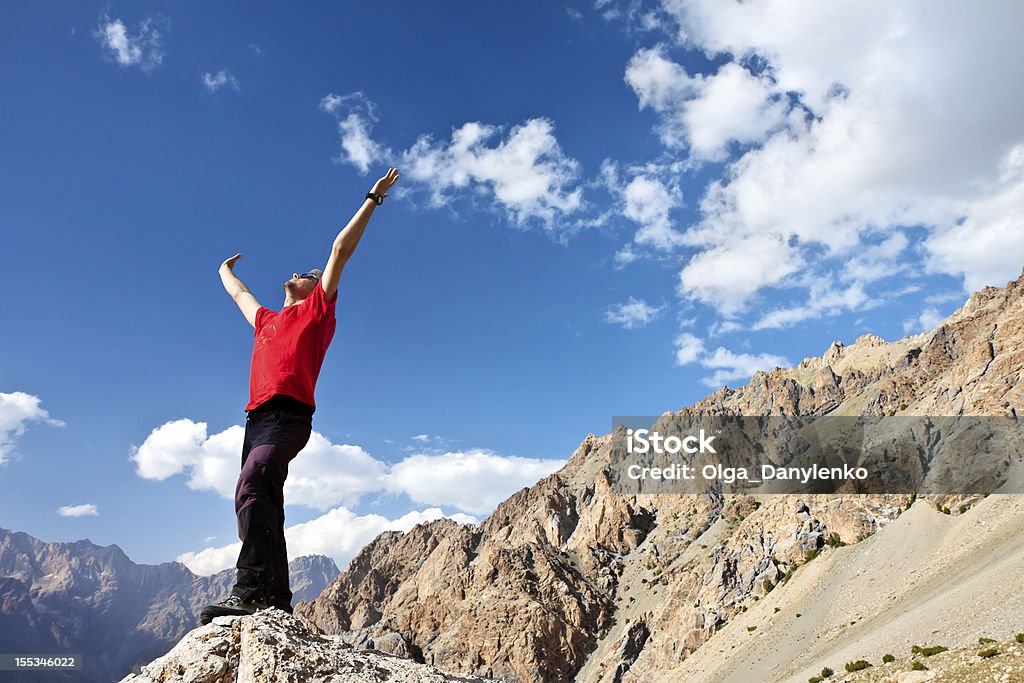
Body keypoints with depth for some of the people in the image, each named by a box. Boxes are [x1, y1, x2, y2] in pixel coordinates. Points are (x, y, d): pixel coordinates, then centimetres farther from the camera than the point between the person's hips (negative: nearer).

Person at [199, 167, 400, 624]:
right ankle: (277, 600, 0)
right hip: (257, 417, 7)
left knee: (251, 488, -26)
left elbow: (341, 250, 11)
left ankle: (251, 589, -33)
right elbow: (238, 292, 50)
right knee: (264, 506, 0)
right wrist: (225, 270, 68)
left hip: (289, 416, -7)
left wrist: (372, 200, 11)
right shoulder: (266, 320, 30)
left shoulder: (317, 310, 13)